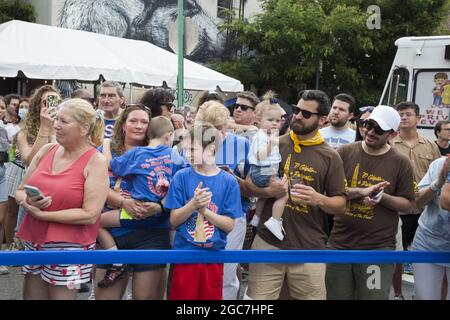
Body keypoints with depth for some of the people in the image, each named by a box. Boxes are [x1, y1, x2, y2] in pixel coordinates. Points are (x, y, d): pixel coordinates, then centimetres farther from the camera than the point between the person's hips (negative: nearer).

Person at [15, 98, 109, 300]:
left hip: (69, 247, -5)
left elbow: (90, 214, -18)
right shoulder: (47, 150, 5)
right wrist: (27, 202, -13)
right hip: (34, 243, 6)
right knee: (31, 296, 15)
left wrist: (40, 214, -18)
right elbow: (20, 191, 11)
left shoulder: (95, 161, -11)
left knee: (60, 295, 5)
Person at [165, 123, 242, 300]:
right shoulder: (181, 177, -5)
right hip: (185, 255, 0)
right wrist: (193, 204, -22)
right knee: (181, 296, 8)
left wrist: (204, 210, -19)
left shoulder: (228, 181, -5)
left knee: (211, 296, 13)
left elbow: (229, 225, -5)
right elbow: (173, 221, -5)